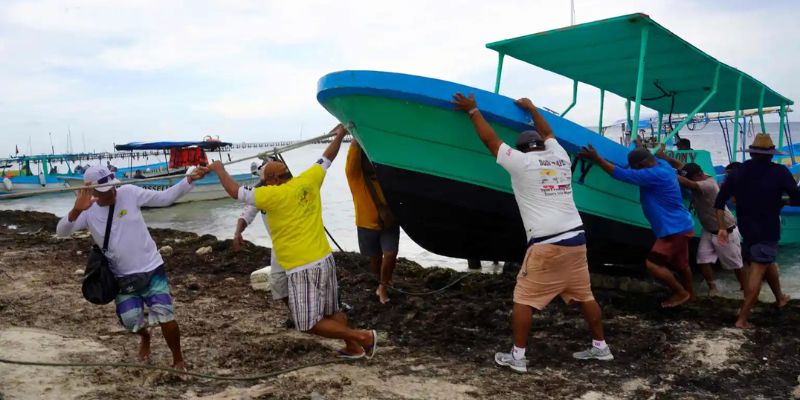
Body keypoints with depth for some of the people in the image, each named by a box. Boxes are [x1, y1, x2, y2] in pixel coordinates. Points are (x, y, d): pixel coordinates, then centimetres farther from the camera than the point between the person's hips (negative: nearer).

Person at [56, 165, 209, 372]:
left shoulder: (129, 193, -10)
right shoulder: (88, 211, -7)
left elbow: (165, 197, -6)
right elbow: (61, 231, -19)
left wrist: (190, 179, -16)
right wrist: (76, 211, -40)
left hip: (152, 269, -2)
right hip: (123, 278, 2)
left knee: (164, 315, -11)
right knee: (131, 321, 3)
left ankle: (178, 359, 10)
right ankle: (145, 338, 42)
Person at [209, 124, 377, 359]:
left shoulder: (274, 194, -13)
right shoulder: (308, 180, 3)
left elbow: (235, 192, -8)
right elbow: (326, 159, 19)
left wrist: (219, 169, 8)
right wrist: (340, 135, 34)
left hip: (302, 269, -8)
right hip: (325, 260, 8)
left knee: (309, 325, 1)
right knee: (331, 312, 22)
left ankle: (363, 337, 0)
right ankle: (354, 348, 25)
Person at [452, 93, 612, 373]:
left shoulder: (520, 161, -3)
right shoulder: (560, 157, 13)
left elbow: (489, 139, 4)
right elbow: (547, 133, 33)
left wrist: (473, 110, 14)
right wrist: (531, 108, 42)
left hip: (546, 244, -6)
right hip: (576, 238, 6)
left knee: (523, 299, 2)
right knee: (585, 296, 17)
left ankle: (517, 356, 4)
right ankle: (600, 347, 27)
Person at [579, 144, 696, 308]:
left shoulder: (654, 175, -27)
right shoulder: (662, 165, 2)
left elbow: (622, 174, -29)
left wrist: (596, 158, -28)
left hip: (674, 228, -10)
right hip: (680, 226, 10)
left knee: (653, 264, -10)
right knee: (680, 264, 24)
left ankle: (681, 293, 6)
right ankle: (688, 292, 43)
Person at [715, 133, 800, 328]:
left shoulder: (739, 171, 2)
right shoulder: (779, 171, -10)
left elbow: (720, 201, -1)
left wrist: (722, 228, 2)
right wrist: (780, 201, 14)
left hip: (746, 228, 6)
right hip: (768, 230, -6)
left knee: (768, 262, 28)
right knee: (758, 271, -4)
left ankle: (780, 298, 47)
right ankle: (742, 318, -8)